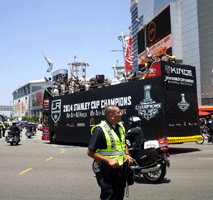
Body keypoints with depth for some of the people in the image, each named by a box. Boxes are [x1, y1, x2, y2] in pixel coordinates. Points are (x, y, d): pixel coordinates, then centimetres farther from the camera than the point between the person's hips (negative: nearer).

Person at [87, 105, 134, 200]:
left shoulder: (120, 127, 9)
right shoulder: (100, 130, -17)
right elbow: (90, 152, -17)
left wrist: (127, 155, 4)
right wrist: (108, 160, -24)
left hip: (121, 169, 8)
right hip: (107, 171, -8)